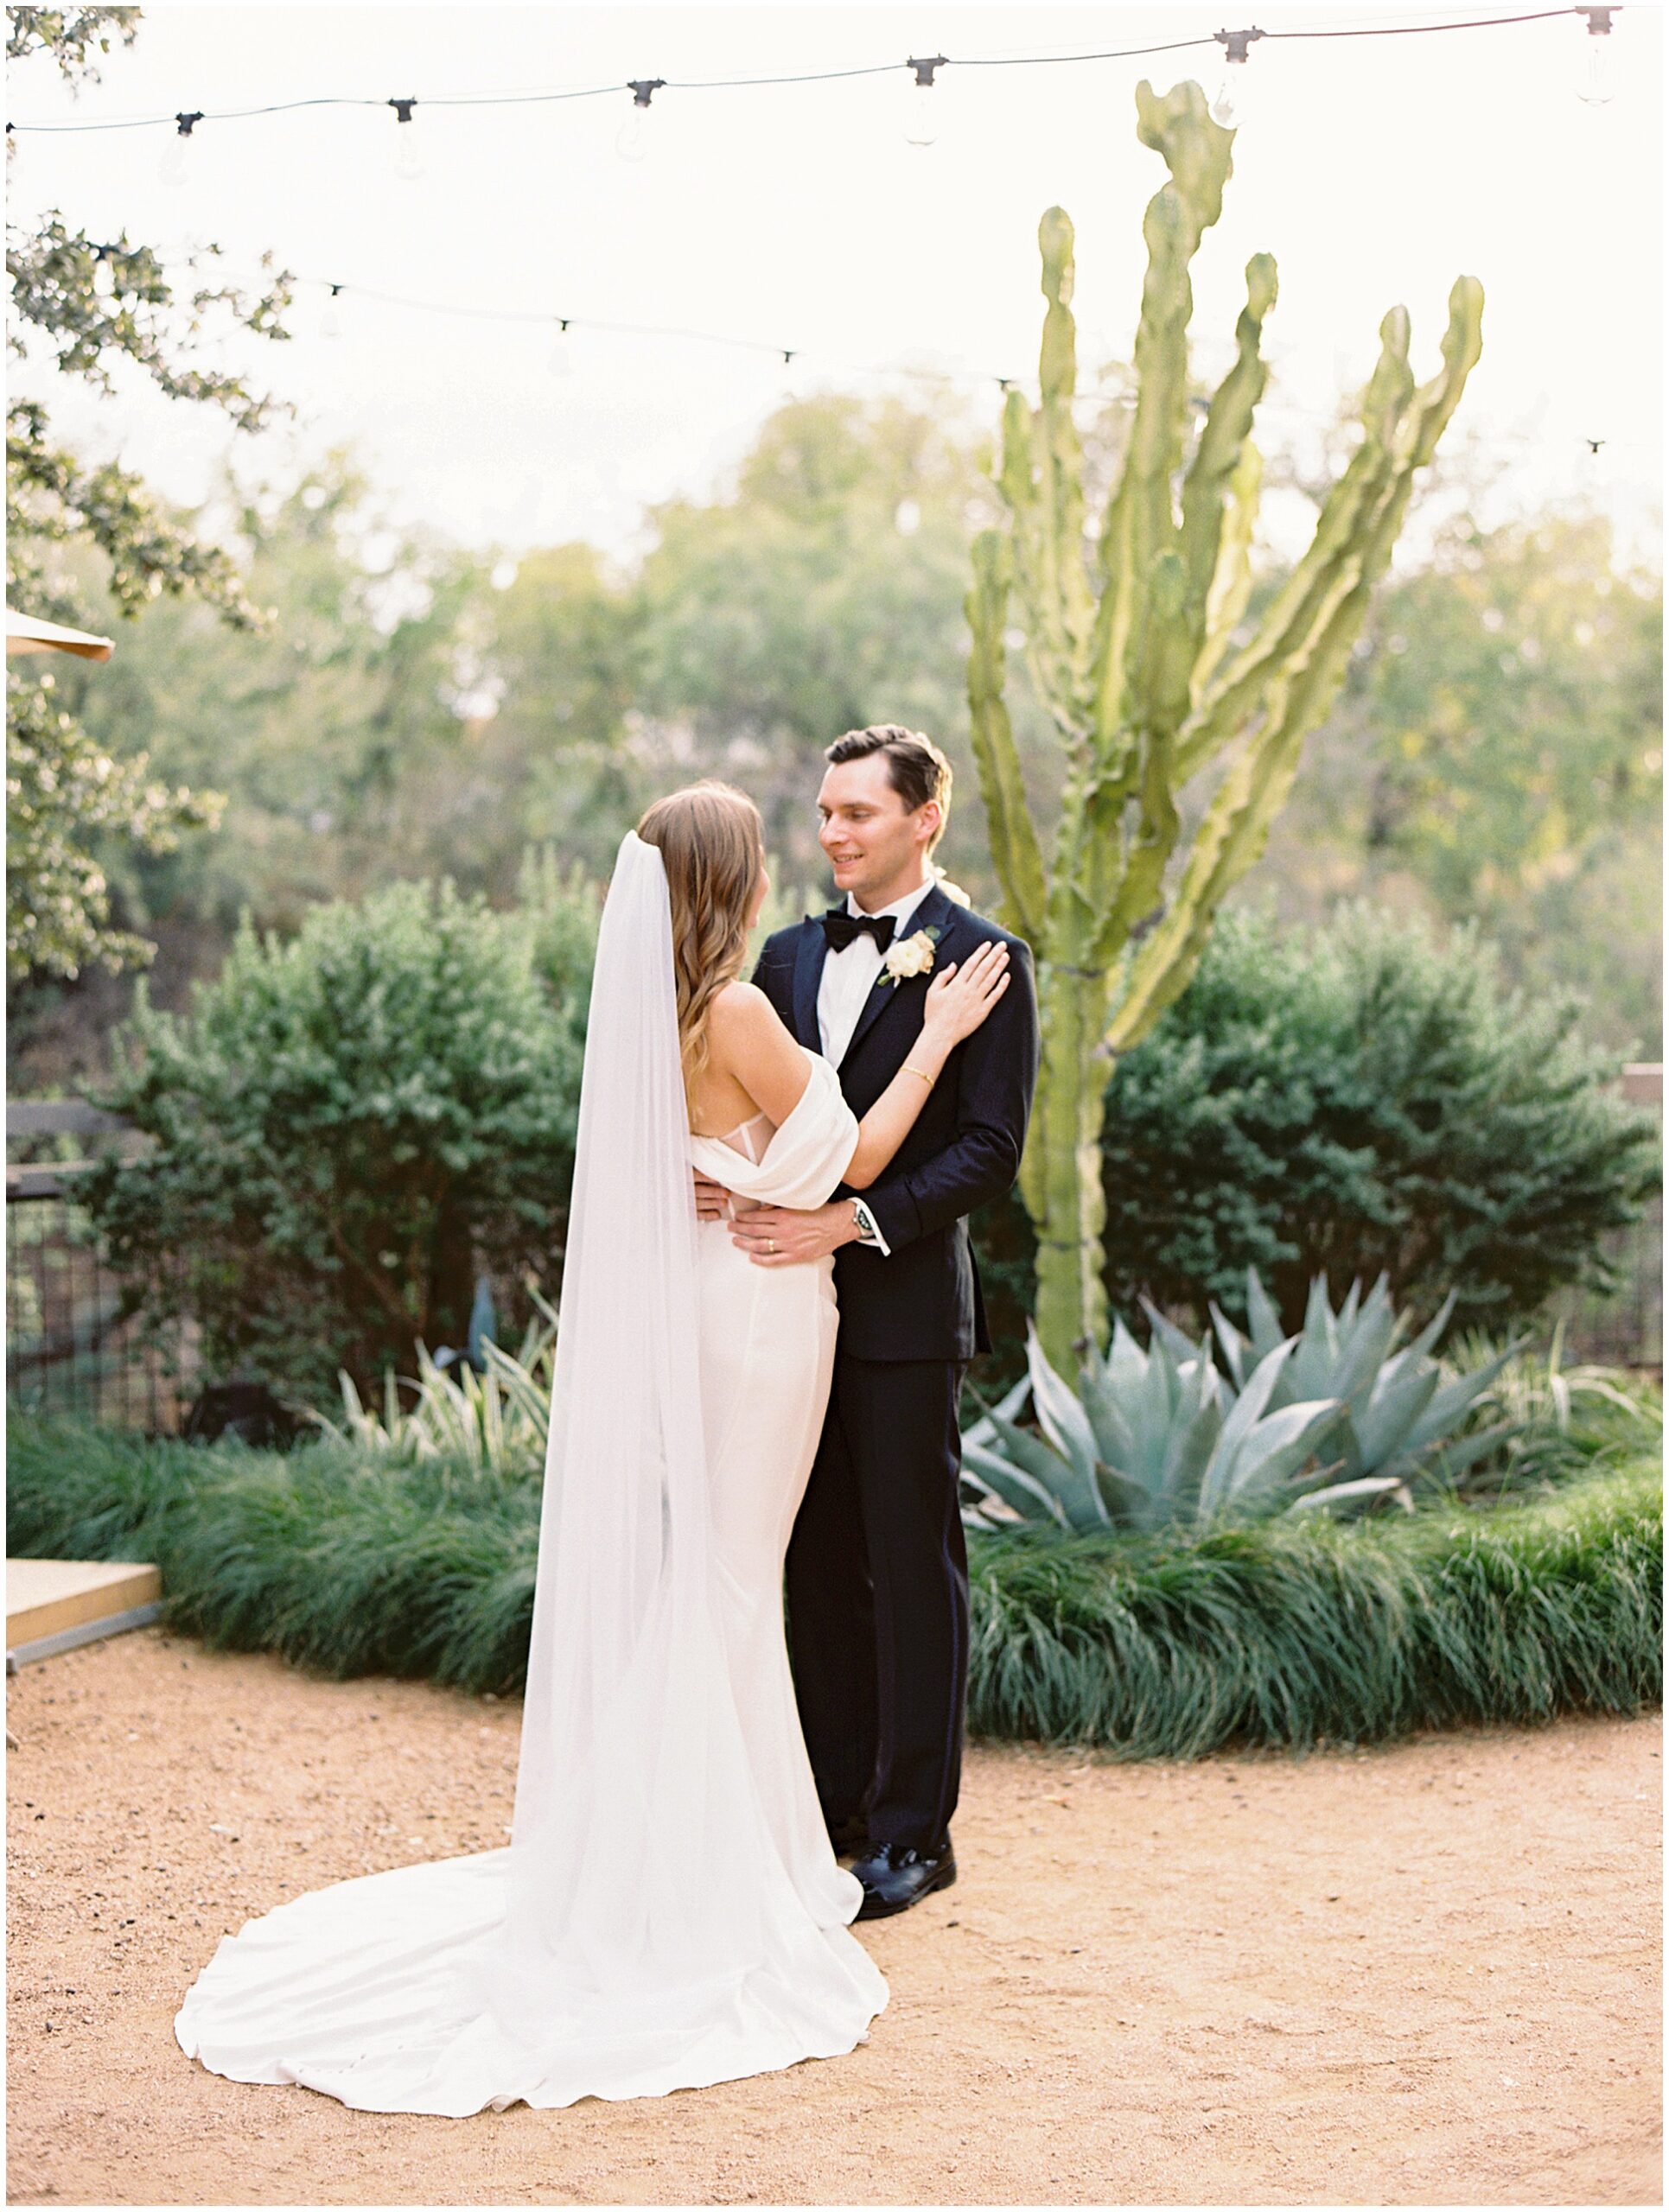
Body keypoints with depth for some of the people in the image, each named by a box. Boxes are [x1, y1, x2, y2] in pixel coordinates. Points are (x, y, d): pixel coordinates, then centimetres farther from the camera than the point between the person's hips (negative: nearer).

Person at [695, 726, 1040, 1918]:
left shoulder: (982, 957, -6)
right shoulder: (792, 954, 13)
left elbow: (992, 1147, -12)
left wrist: (854, 1219, -21)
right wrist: (716, 1178, -8)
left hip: (907, 1306, -6)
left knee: (914, 1566, 2)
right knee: (821, 1561, 13)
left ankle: (914, 1829, 11)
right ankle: (835, 1798, 24)